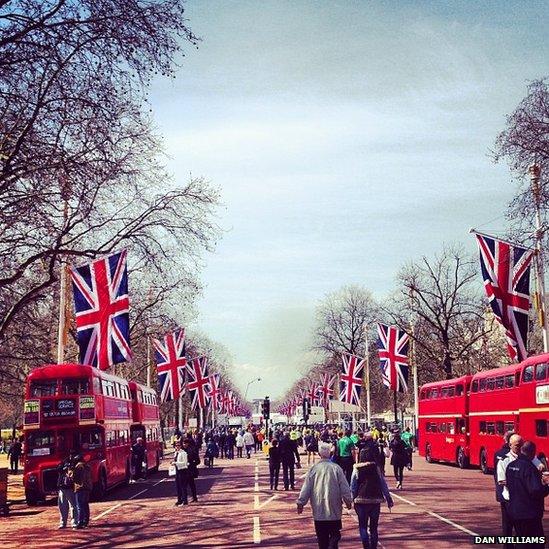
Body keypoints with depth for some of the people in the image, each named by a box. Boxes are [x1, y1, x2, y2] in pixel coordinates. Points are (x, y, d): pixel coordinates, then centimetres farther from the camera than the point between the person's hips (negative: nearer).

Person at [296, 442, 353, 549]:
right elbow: (345, 487, -3)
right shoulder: (336, 468, -7)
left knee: (322, 537, 12)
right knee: (335, 535, 6)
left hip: (318, 511, 1)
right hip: (334, 510, -1)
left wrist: (301, 502, 8)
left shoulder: (314, 469, -4)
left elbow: (306, 488, 0)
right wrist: (348, 501, 9)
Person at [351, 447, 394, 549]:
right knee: (374, 527, 14)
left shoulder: (356, 469, -5)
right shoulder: (376, 468, -2)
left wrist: (353, 499, 3)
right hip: (375, 501, 2)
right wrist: (389, 499, 7)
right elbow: (383, 485, 0)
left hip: (361, 501, -1)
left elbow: (353, 487, -5)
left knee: (363, 526, 8)